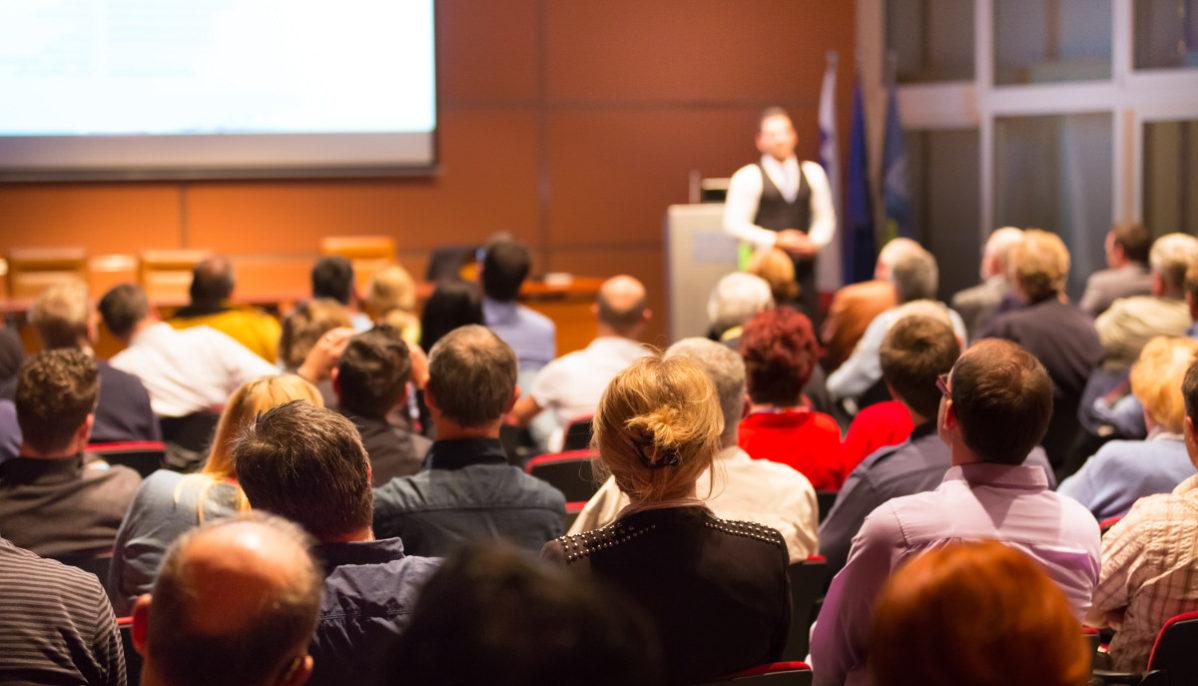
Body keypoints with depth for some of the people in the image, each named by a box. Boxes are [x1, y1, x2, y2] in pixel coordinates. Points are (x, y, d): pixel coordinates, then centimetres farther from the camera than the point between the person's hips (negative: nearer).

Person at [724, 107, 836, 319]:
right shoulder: (747, 177, 0)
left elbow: (825, 218, 17)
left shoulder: (813, 173, 13)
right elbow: (734, 224, -6)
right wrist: (775, 240, -13)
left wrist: (814, 242, -4)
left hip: (803, 263, 4)